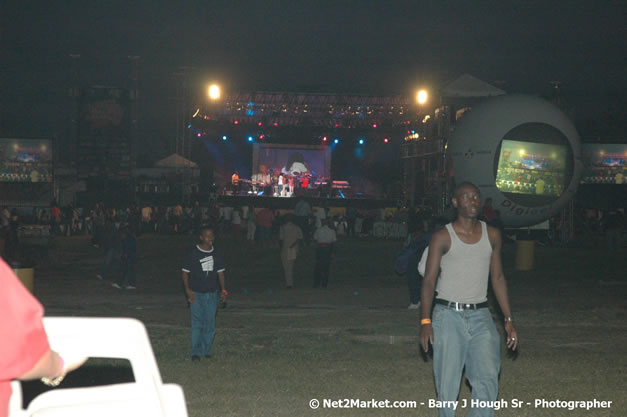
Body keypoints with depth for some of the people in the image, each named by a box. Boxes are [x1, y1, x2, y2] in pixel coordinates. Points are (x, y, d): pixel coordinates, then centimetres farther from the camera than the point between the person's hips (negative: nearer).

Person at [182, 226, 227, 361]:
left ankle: (206, 350, 16)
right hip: (196, 294, -4)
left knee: (210, 323, 5)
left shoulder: (216, 254, 7)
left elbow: (220, 272, 15)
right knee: (197, 324, -5)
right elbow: (185, 272, -1)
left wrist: (223, 290, 8)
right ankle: (196, 352, -1)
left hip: (212, 293, 4)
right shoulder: (193, 254, -5)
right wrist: (188, 290, -11)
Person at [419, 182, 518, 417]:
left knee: (488, 377, -9)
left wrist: (508, 319, 8)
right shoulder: (442, 238, -3)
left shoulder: (492, 236, 8)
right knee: (448, 382, -1)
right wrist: (425, 322, -12)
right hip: (448, 316, -3)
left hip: (480, 317, 3)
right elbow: (429, 280, -3)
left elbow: (498, 278, 13)